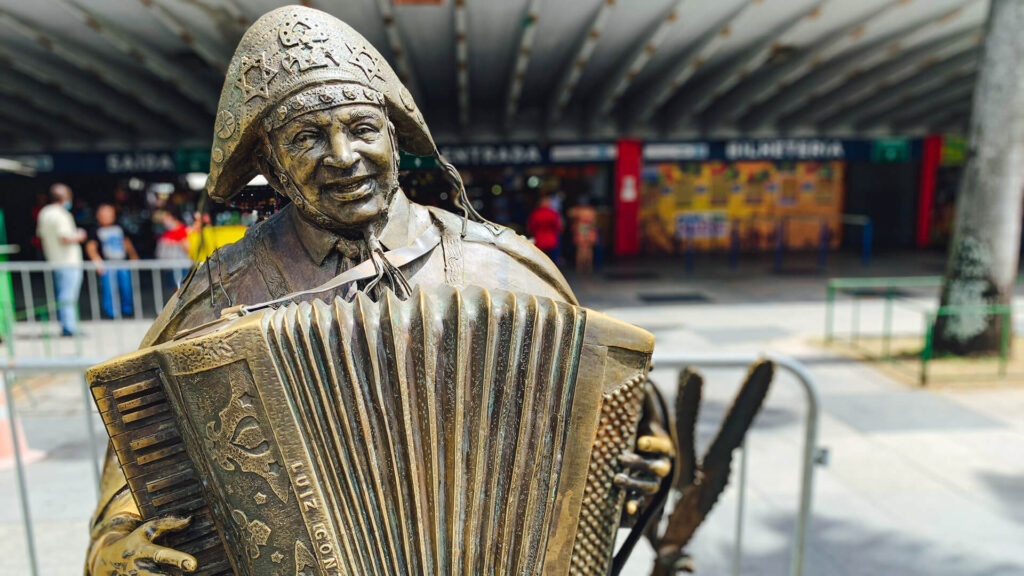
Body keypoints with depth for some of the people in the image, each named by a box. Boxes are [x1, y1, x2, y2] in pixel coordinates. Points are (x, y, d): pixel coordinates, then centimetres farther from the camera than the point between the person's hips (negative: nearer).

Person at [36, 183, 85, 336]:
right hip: (69, 261, -9)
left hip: (54, 260, 9)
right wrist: (78, 236, -5)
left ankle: (67, 326, 19)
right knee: (68, 295, -8)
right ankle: (69, 327, -7)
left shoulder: (43, 213, 14)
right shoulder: (61, 215, -15)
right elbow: (65, 238, -22)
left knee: (63, 295, 15)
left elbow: (40, 235, 21)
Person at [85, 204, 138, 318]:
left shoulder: (119, 227, 15)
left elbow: (127, 243, 22)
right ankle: (110, 312, 6)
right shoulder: (95, 230, 2)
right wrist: (97, 261, -15)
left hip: (123, 263, 4)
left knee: (126, 287, 4)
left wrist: (133, 256, 16)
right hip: (106, 265, -4)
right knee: (108, 289, -6)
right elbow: (90, 247, -3)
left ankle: (127, 309, 19)